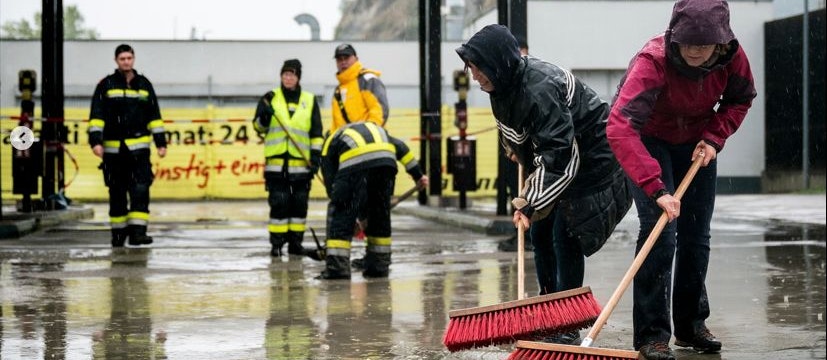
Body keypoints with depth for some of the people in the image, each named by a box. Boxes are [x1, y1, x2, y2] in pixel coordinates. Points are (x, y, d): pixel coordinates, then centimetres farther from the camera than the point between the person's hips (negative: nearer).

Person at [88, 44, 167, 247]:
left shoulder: (144, 85, 11)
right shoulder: (106, 85, 4)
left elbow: (154, 116, 15)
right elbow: (96, 116, -2)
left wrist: (161, 142, 11)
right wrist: (96, 141, -12)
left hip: (139, 147, 1)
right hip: (113, 149, -1)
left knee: (140, 189, -13)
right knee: (117, 193, 6)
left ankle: (137, 231, -16)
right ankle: (118, 232, 16)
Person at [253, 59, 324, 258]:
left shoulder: (310, 100, 8)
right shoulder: (271, 98, 7)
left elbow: (316, 133, 7)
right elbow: (258, 127, 5)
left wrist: (316, 156, -1)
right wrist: (264, 117, -16)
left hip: (301, 161, 1)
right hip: (276, 161, -1)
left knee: (299, 203, 3)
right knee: (278, 202, -5)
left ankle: (295, 242, 13)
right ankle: (276, 243, 2)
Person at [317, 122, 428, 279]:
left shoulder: (330, 143, 32)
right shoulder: (375, 128, 43)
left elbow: (331, 183, 24)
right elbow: (400, 147, 29)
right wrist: (418, 174, 27)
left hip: (354, 163, -4)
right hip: (386, 159, 4)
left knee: (341, 215, 5)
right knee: (381, 214, 19)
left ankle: (337, 266, -1)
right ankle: (379, 265, 25)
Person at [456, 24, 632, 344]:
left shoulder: (539, 90, -34)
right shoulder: (504, 84, -5)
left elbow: (560, 155, -36)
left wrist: (529, 203, -37)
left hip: (591, 159, -10)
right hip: (555, 156, 10)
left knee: (565, 236, -12)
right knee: (540, 232, 9)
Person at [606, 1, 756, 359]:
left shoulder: (732, 57, -23)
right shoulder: (653, 61, -37)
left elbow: (740, 99, 1)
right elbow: (620, 127, -47)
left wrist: (714, 137, -16)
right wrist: (656, 188, -53)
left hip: (697, 144, 5)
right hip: (649, 142, -5)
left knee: (696, 236, 8)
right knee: (660, 232, -17)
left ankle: (692, 324, 23)